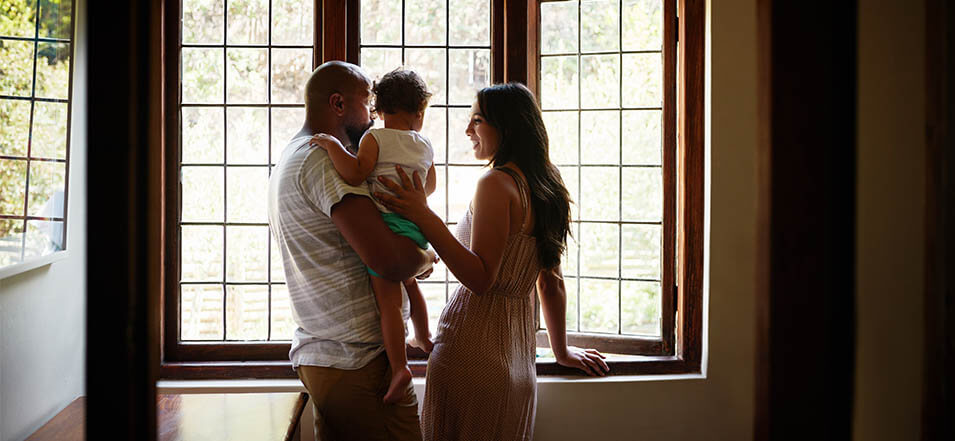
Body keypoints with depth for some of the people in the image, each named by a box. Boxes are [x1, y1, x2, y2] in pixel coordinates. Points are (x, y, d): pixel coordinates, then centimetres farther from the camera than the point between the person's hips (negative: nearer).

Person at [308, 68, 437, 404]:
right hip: (417, 225, 6)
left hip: (386, 224, -6)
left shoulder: (375, 138, -4)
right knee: (409, 282, 29)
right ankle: (424, 338, 47)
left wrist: (333, 146, -13)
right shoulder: (425, 146, 13)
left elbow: (356, 175, -20)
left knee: (387, 298, -10)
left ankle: (399, 367, -18)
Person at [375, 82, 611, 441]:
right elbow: (552, 284, 16)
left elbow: (480, 278, -20)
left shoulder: (497, 183, -13)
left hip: (473, 351, -8)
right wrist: (561, 350, 26)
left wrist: (424, 217, -25)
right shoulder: (544, 187, 11)